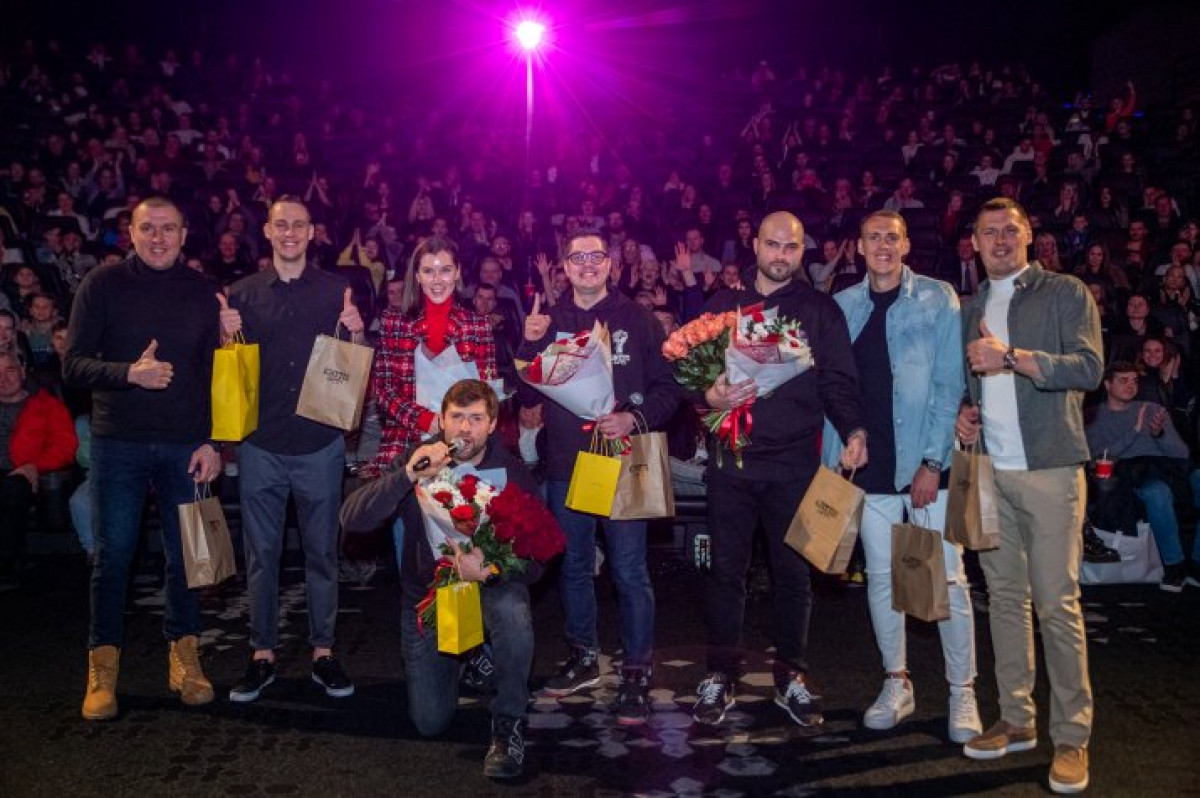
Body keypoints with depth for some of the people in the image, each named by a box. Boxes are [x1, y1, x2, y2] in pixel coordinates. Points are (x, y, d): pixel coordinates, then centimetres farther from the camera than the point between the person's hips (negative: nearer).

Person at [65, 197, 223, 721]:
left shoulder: (201, 292, 6)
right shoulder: (103, 285, 1)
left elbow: (214, 372, 6)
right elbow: (73, 366, -2)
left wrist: (211, 441, -1)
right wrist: (128, 373, -20)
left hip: (186, 444, 1)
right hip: (118, 442, -1)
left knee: (185, 554, 7)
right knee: (113, 554, 4)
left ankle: (184, 657, 21)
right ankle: (103, 667, 16)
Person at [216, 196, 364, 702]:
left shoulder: (336, 290, 5)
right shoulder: (242, 294, 6)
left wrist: (356, 333, -13)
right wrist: (227, 335, -10)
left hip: (320, 442, 0)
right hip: (261, 443, 1)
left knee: (322, 551, 7)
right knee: (261, 553, 7)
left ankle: (323, 652, 19)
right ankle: (262, 655, 19)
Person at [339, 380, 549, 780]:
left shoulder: (512, 472, -14)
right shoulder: (418, 461, -11)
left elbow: (533, 561, -18)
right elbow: (351, 519, -23)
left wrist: (490, 569, -39)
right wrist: (407, 475, -37)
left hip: (490, 586, -2)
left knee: (512, 610, -38)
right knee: (430, 722, 2)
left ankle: (509, 721, -14)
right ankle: (461, 658, 35)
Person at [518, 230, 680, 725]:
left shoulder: (637, 320, 0)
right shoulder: (549, 323, 8)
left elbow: (667, 388, -2)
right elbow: (528, 396, 5)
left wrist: (636, 418, -19)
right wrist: (529, 344, -9)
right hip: (566, 463, 4)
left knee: (629, 571, -2)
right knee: (574, 567, 15)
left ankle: (637, 672, 12)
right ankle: (583, 657, 32)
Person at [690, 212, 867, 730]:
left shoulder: (820, 310, 7)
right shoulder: (722, 306, 11)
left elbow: (838, 380, -1)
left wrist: (854, 429, -18)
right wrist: (708, 396, -15)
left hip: (795, 460, -1)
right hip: (731, 457, 1)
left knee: (794, 571, 7)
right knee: (726, 569, 6)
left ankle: (791, 676, 22)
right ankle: (721, 674, 19)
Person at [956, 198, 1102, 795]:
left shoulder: (1066, 293, 2)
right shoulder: (971, 308, 17)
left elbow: (1088, 368, -10)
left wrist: (1011, 355, -18)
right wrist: (963, 412, 3)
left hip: (1048, 469, -5)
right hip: (988, 470, 5)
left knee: (1057, 603, -5)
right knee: (1004, 596, 9)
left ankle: (1071, 736, 5)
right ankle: (1017, 720, 18)